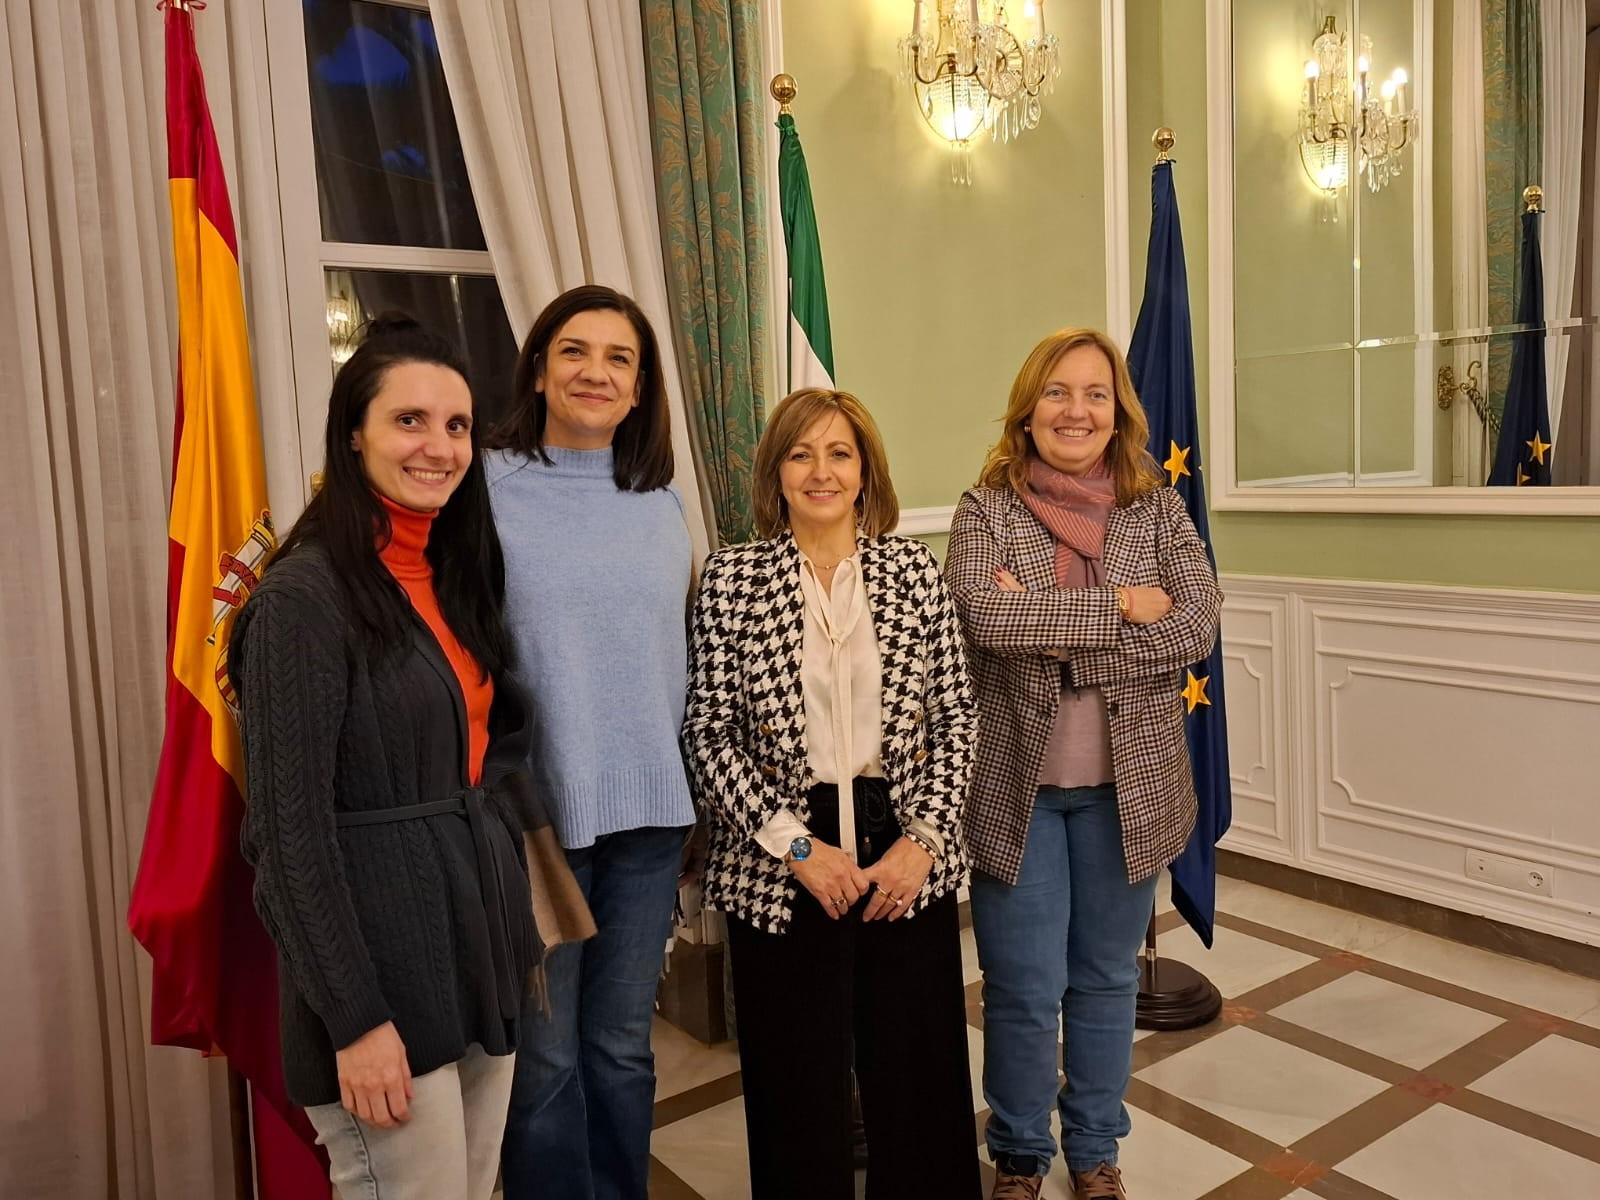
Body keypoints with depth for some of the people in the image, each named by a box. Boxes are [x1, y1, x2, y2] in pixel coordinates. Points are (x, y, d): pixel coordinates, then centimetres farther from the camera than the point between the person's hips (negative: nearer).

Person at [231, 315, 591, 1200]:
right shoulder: (306, 594, -15)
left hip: (480, 945, 8)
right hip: (382, 968, -7)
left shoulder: (456, 574, 8)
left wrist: (515, 927, 14)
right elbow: (287, 827, -17)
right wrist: (355, 1017, -18)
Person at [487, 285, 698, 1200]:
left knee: (623, 1046, 17)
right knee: (547, 1057, 10)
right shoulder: (487, 491, -7)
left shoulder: (663, 501, 7)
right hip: (535, 812, -3)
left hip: (649, 812, 4)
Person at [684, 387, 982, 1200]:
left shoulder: (913, 569, 2)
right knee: (800, 1080, 10)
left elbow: (954, 717, 3)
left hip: (905, 856, 2)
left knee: (917, 1065, 12)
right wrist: (795, 845, -12)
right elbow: (709, 734, -5)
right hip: (779, 867, -1)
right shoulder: (731, 577, -3)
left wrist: (924, 838, -8)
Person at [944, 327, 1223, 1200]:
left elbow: (1198, 626, -12)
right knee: (1024, 990, 8)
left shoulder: (1158, 510, 1)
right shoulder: (984, 509, -4)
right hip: (1015, 784, -2)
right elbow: (985, 616, -22)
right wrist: (1120, 606, -17)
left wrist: (1052, 632, -18)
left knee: (1106, 979, 17)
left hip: (1127, 786, 2)